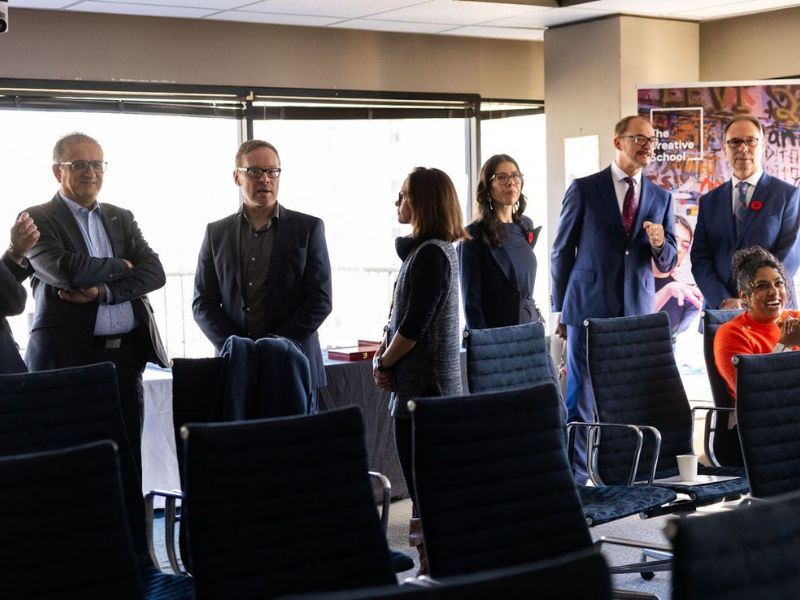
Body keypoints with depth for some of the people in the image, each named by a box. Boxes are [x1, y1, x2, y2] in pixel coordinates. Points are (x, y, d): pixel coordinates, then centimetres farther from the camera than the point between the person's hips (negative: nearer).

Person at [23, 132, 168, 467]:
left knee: (128, 452, 6)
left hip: (128, 355, 5)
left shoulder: (121, 219, 16)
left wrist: (102, 291, -12)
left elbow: (154, 273, 3)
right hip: (69, 357, -4)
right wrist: (120, 266, -2)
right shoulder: (38, 219, 1)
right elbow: (64, 269, -16)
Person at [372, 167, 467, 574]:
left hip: (425, 383, -10)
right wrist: (382, 355, 5)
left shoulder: (430, 254, -16)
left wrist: (384, 362, -6)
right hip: (425, 381, 10)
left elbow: (414, 326, -19)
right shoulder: (421, 250, 14)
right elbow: (400, 316, 17)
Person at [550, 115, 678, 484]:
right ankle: (575, 478, 7)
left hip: (638, 314, 3)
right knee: (581, 397, -1)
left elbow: (667, 264, 10)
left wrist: (660, 244, -13)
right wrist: (560, 310, 3)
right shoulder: (584, 190, 0)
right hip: (589, 309, -3)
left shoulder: (661, 198, 10)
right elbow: (562, 252, 3)